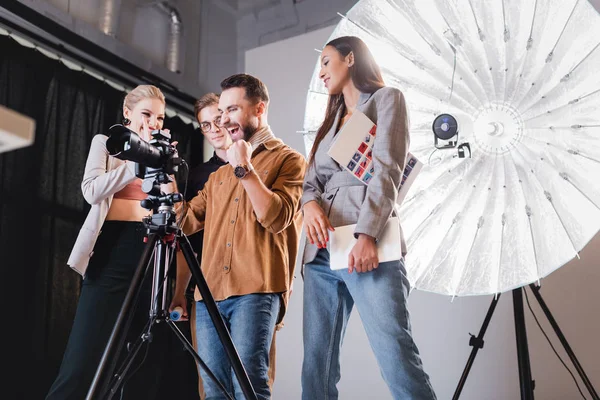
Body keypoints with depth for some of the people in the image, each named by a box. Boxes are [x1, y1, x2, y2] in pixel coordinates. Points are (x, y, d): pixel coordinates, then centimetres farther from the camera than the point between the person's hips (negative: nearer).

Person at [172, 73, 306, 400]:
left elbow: (277, 218, -9)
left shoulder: (288, 160, 5)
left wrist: (245, 169, -9)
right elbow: (187, 220, 18)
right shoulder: (219, 173, 24)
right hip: (210, 293, 6)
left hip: (255, 291, -6)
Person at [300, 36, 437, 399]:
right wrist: (311, 204, -7)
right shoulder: (331, 121, 27)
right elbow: (312, 180, 17)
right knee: (317, 363, 3)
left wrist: (367, 234, -19)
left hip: (366, 245, -7)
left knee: (397, 359, -15)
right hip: (321, 252, 7)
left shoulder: (386, 99, 7)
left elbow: (387, 172, -6)